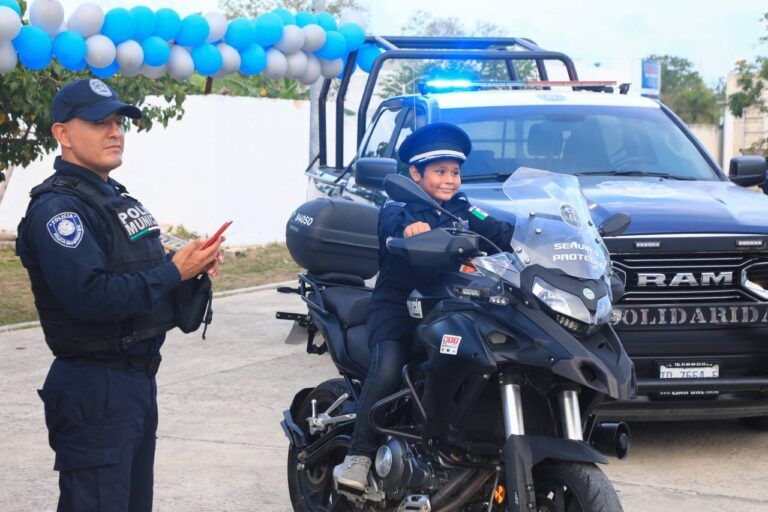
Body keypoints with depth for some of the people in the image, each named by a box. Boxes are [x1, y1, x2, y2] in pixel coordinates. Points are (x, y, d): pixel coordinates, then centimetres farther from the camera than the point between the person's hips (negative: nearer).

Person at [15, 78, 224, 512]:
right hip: (94, 389, -10)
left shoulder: (117, 198, 16)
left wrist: (195, 263, 0)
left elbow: (145, 271, 21)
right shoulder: (57, 208, -16)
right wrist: (174, 272, -21)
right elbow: (91, 295, -28)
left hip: (138, 375, 10)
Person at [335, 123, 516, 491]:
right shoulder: (395, 208, 2)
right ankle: (358, 456, -25)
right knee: (388, 366, -30)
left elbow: (499, 233, 1)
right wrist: (409, 229, -45)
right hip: (396, 306, -4)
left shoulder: (461, 209, 15)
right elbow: (395, 227, -22)